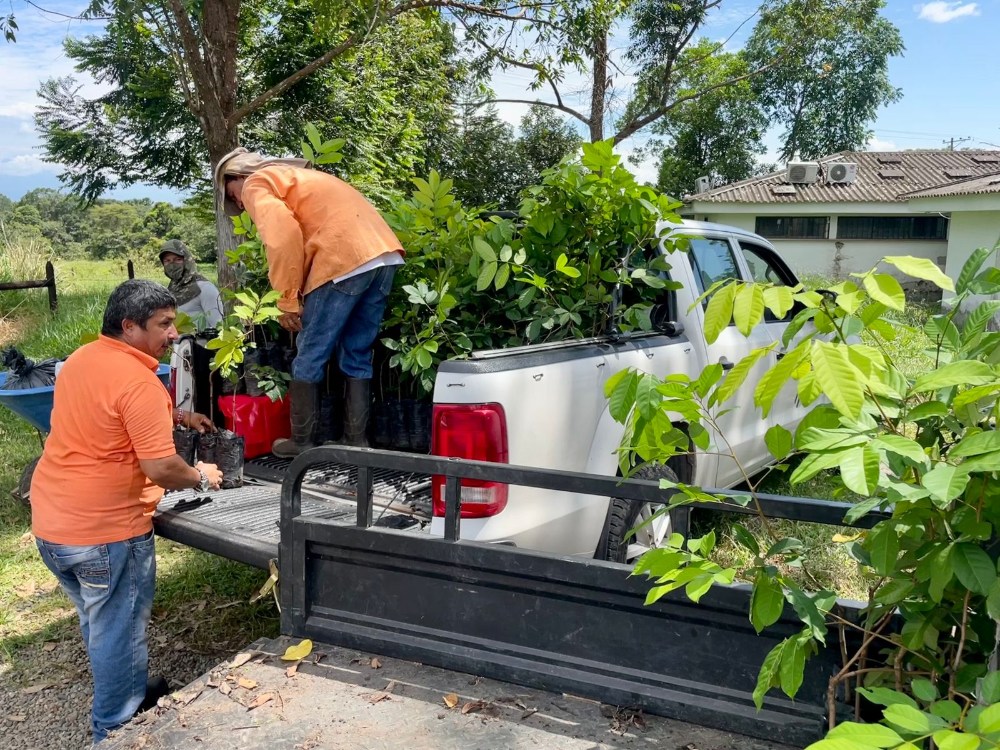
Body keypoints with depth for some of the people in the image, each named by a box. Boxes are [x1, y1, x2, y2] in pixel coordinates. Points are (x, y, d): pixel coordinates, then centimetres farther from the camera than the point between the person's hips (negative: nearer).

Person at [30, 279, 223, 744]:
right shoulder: (139, 382, -22)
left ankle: (126, 693, 44)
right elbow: (161, 469, -25)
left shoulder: (80, 359, 6)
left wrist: (178, 417, 15)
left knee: (97, 621, 25)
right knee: (118, 634, 10)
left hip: (50, 523, 9)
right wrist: (202, 478, -6)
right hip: (106, 531, -9)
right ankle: (116, 730, 26)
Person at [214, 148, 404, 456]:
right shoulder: (292, 175, 35)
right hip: (384, 252, 8)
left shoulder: (255, 185, 9)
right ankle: (356, 441, 18)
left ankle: (301, 442, 15)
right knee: (357, 356, 15)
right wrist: (301, 295, 25)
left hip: (345, 260, -8)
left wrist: (288, 301, -4)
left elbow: (282, 234, -11)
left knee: (310, 357, 6)